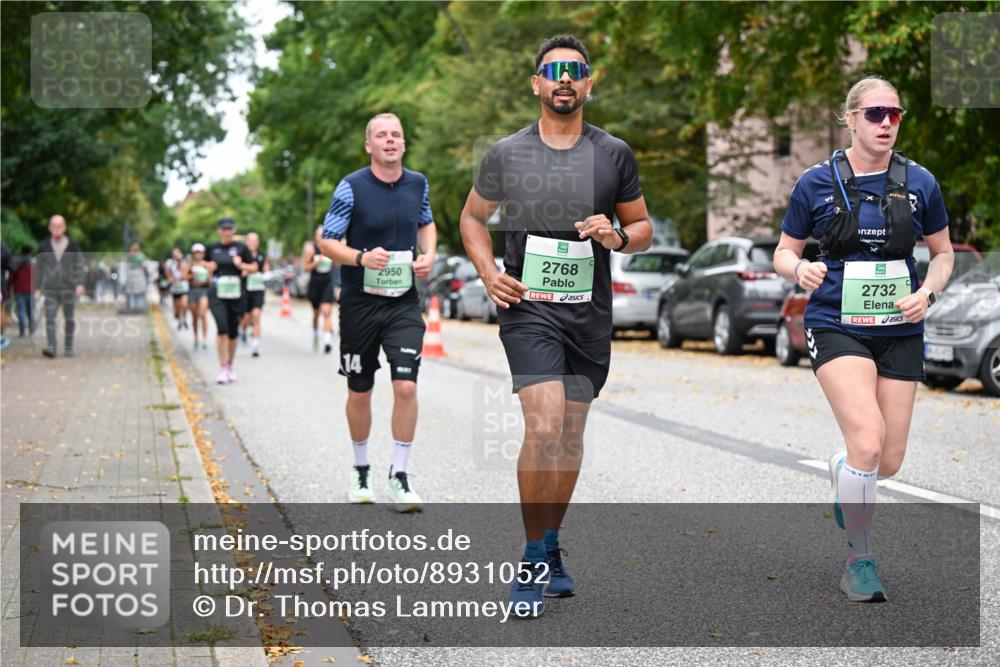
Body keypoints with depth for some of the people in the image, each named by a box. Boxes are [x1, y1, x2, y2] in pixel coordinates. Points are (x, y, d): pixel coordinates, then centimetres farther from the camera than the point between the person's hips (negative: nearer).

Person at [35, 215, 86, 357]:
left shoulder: (73, 245, -2)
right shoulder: (44, 246, 2)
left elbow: (79, 265, -3)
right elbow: (39, 268, 7)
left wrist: (80, 284, -17)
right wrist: (38, 288, 4)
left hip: (69, 289, 0)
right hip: (51, 289, 0)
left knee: (69, 319, 7)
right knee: (50, 318, -13)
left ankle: (69, 347, 20)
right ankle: (51, 347, -20)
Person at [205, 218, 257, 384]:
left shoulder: (241, 248, 2)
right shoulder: (212, 248, 6)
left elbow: (254, 267, 7)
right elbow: (208, 265, 24)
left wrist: (241, 265, -11)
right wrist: (209, 266, 2)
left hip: (236, 294, 1)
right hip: (217, 294, -1)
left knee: (233, 332, 9)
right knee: (222, 328, -17)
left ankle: (230, 366, 28)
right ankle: (222, 368, -12)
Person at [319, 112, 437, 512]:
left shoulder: (418, 184, 4)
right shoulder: (351, 187, -8)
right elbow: (327, 241, -7)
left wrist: (428, 255, 4)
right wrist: (361, 258, -25)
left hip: (403, 303, 2)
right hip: (359, 303, -2)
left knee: (406, 386, -11)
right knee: (360, 391, 9)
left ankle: (399, 476, 1)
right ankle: (361, 471, 29)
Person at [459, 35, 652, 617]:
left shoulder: (614, 154, 5)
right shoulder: (506, 154, 2)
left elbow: (644, 227, 13)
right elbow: (473, 216, 16)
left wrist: (618, 237, -10)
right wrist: (489, 273, -1)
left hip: (591, 314, 3)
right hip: (529, 308, -3)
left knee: (572, 433, 10)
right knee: (545, 426, -18)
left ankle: (551, 548, 28)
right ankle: (533, 561, -5)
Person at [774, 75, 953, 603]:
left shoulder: (919, 182, 2)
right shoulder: (817, 182, -3)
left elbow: (943, 253, 14)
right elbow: (783, 252, 6)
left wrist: (927, 293, -6)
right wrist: (799, 270, -17)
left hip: (899, 331, 3)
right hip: (836, 326, -3)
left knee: (889, 461, 5)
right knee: (867, 443, -21)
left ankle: (841, 471, 44)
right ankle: (860, 559, -1)